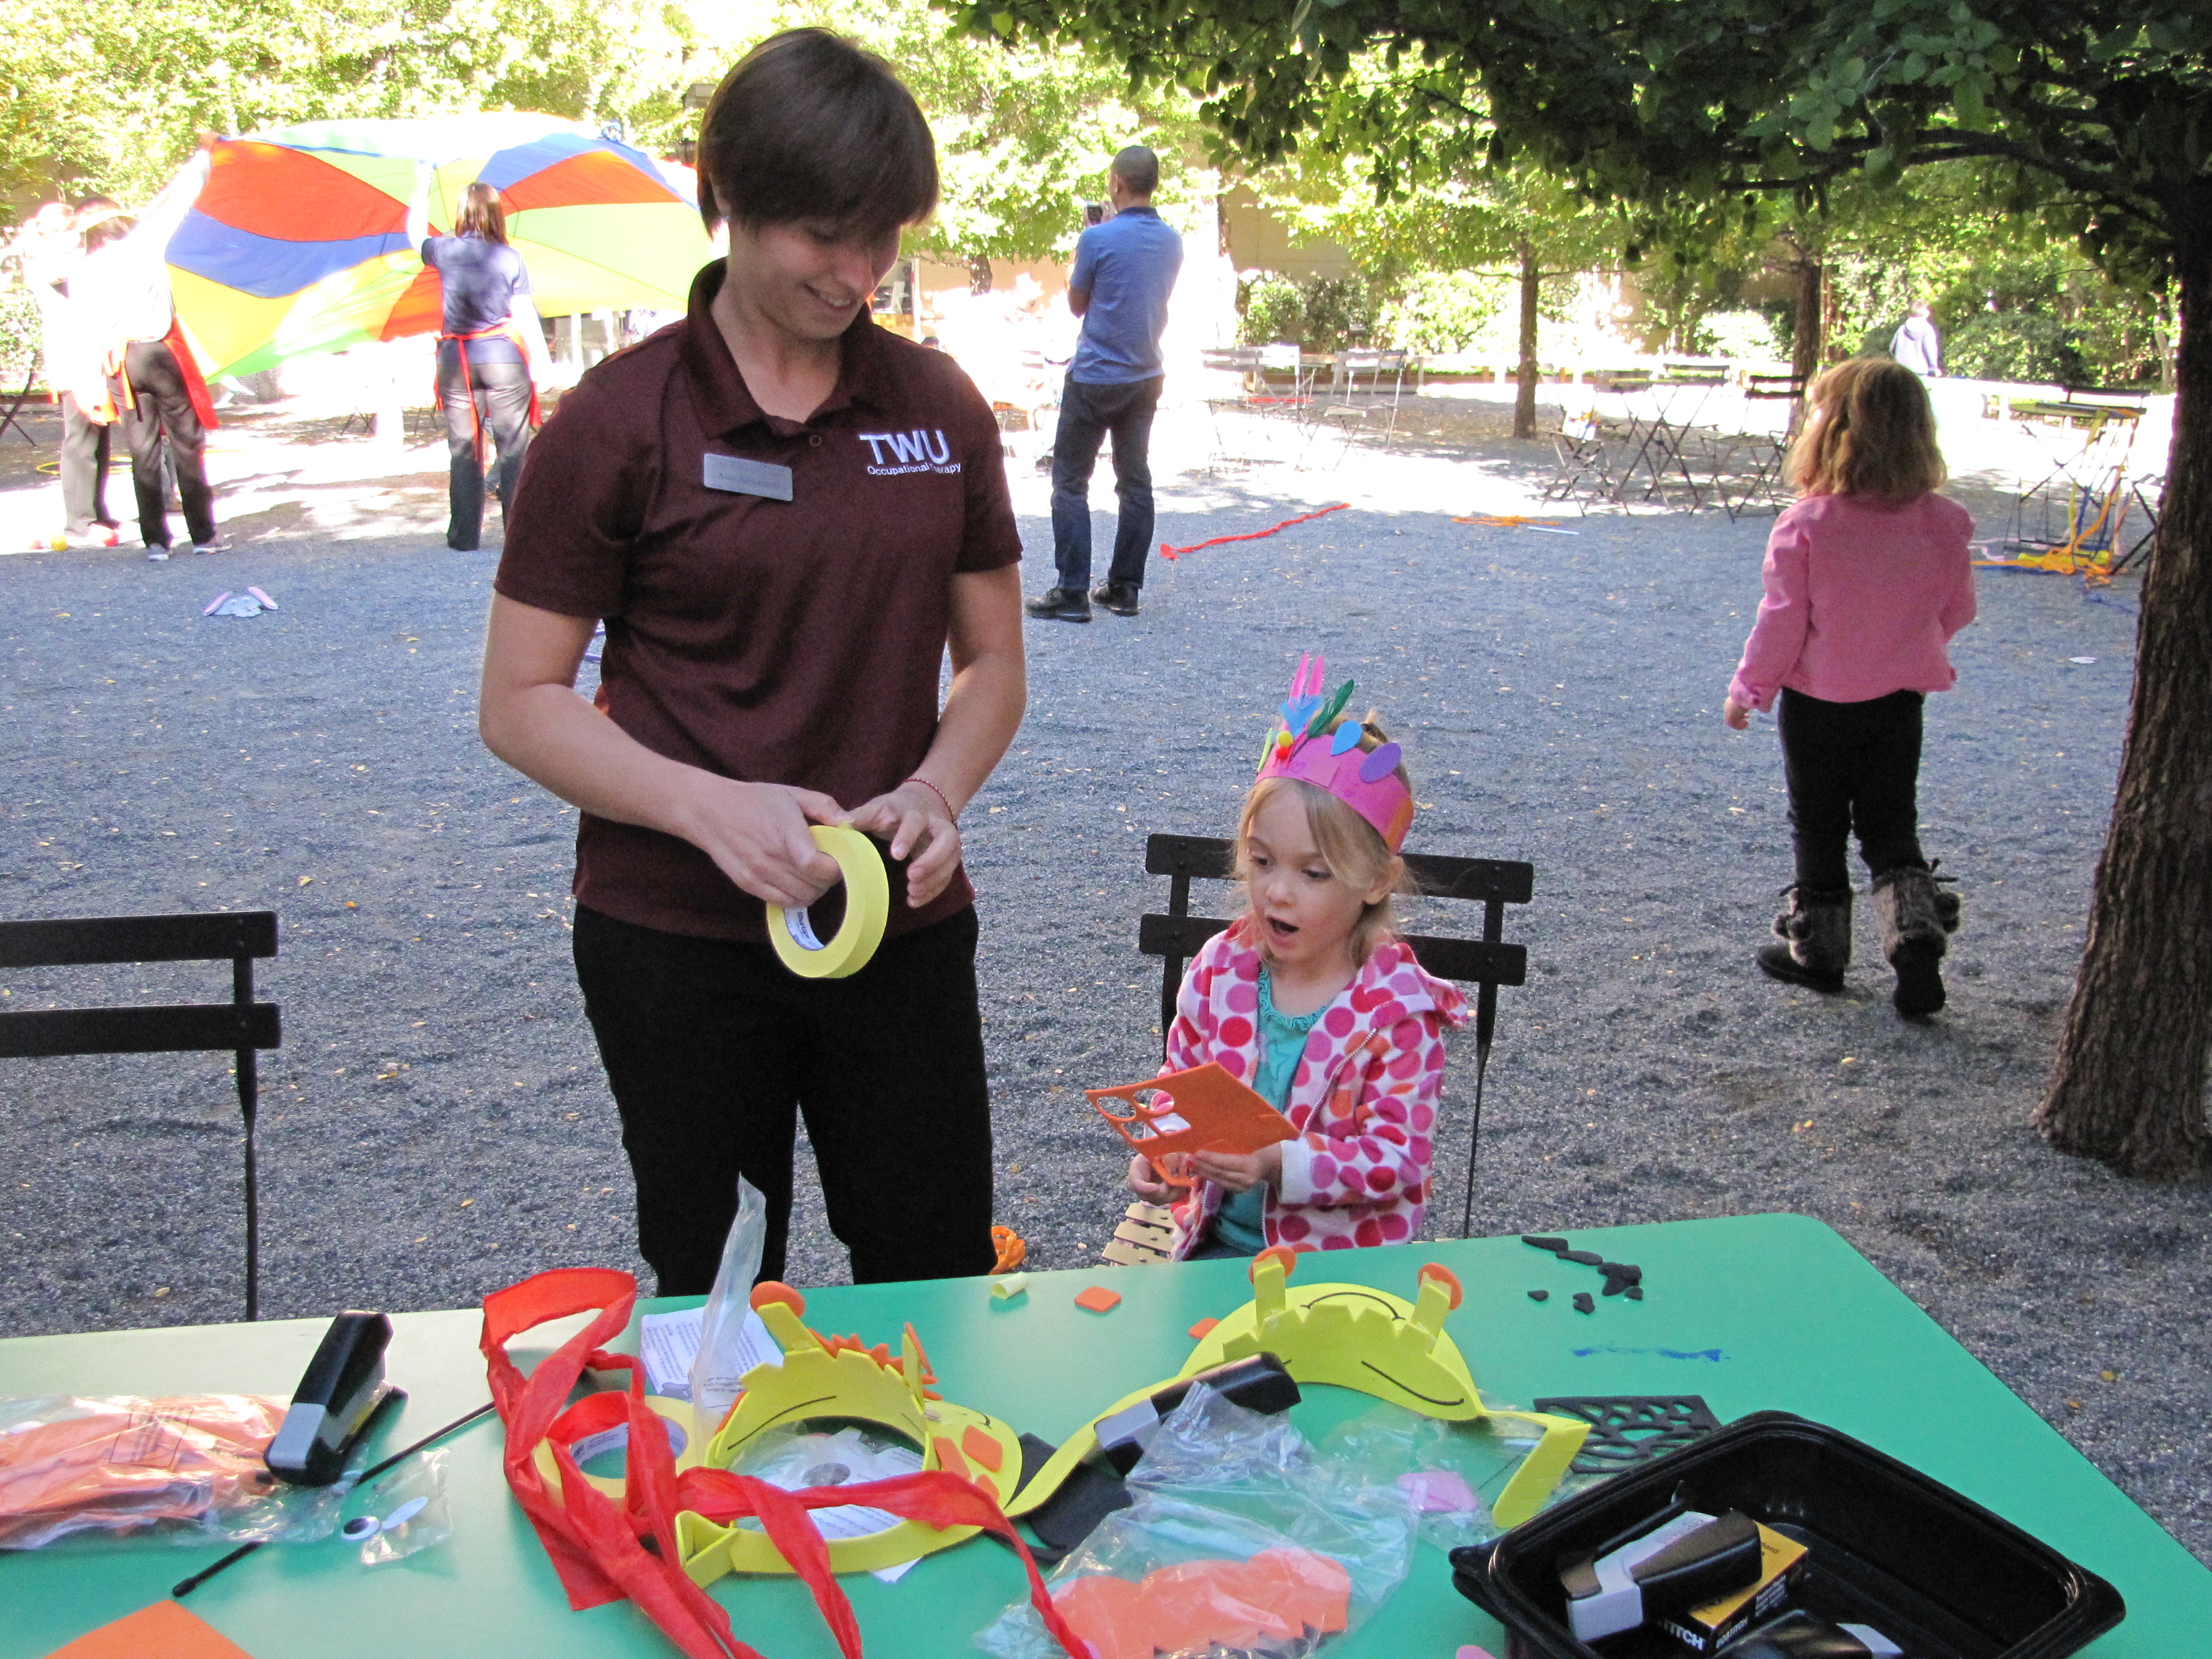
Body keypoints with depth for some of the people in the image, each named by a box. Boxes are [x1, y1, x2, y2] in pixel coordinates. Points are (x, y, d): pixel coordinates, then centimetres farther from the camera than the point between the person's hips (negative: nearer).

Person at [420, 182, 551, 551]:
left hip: (455, 361, 2)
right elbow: (524, 314, -6)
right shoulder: (509, 258, -3)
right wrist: (540, 359, 0)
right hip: (503, 357, -2)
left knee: (463, 451, 8)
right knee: (513, 448, 2)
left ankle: (464, 535, 10)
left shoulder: (445, 251, 2)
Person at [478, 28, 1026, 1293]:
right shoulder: (620, 420, -7)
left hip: (902, 923, 3)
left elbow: (993, 661, 10)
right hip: (676, 938, -2)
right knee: (715, 1299, 13)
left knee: (940, 1291, 12)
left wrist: (934, 792, -10)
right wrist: (710, 807, -20)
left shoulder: (940, 407, 4)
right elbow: (521, 703, -6)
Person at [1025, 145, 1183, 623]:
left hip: (1096, 377, -6)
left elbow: (1077, 303, -2)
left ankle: (1072, 592, -4)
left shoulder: (1099, 238, -16)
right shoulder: (1172, 242, 3)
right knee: (1135, 481, 10)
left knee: (1070, 481, 0)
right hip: (1146, 377, 6)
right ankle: (1124, 588, 12)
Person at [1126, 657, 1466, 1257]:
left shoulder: (1398, 1010, -13)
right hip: (1218, 1239, 3)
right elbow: (1182, 1081, 11)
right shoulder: (1221, 966, -2)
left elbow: (1398, 1158, -14)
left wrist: (1282, 1164, -29)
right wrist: (1162, 1152, -10)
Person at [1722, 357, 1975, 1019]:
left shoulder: (1805, 524, -19)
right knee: (1892, 829, 15)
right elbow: (1958, 611, 4)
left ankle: (1818, 950, 22)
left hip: (1817, 701, -3)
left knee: (1818, 829, 12)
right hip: (1900, 700, 3)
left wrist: (1748, 689, -2)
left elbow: (1782, 621, -15)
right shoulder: (1943, 523, -7)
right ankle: (1916, 936, -2)